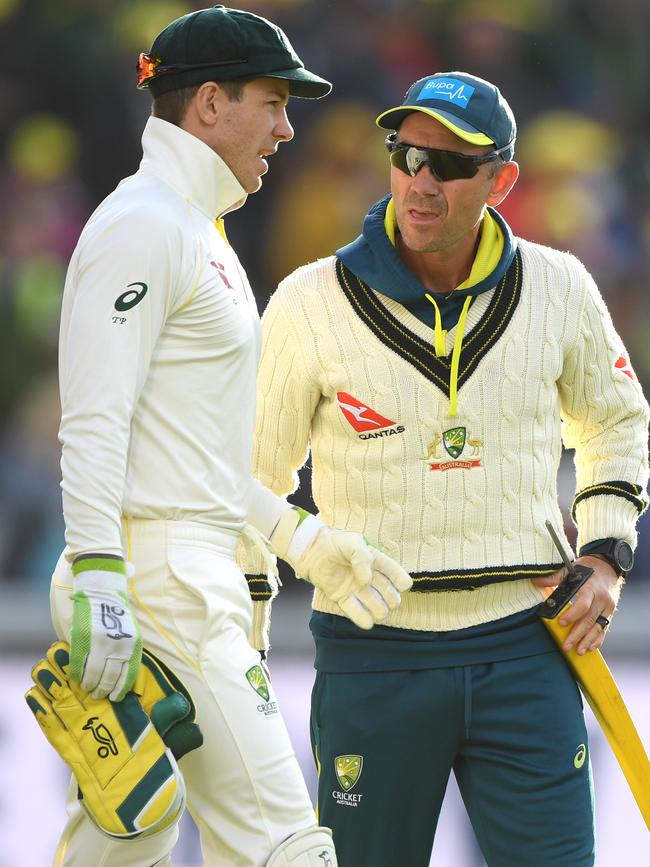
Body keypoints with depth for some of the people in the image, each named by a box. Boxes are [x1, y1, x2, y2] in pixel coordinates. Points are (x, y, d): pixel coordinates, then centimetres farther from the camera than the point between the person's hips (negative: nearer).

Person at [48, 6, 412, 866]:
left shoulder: (198, 236, 23)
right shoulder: (142, 226, -9)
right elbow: (94, 424, -19)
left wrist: (304, 540, 23)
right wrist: (99, 580, -27)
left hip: (197, 572, 10)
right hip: (156, 575, -10)